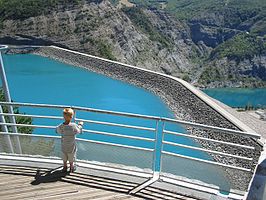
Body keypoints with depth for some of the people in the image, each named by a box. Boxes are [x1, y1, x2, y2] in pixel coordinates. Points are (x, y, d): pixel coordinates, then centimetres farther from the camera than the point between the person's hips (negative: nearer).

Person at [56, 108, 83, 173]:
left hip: (63, 147, 2)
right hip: (71, 147, -2)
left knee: (64, 158, 25)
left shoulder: (61, 126, -20)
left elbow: (57, 131, 2)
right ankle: (71, 168, 40)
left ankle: (65, 167, 44)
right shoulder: (74, 126, -27)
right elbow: (79, 131, -8)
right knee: (71, 159, 21)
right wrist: (80, 125, 9)